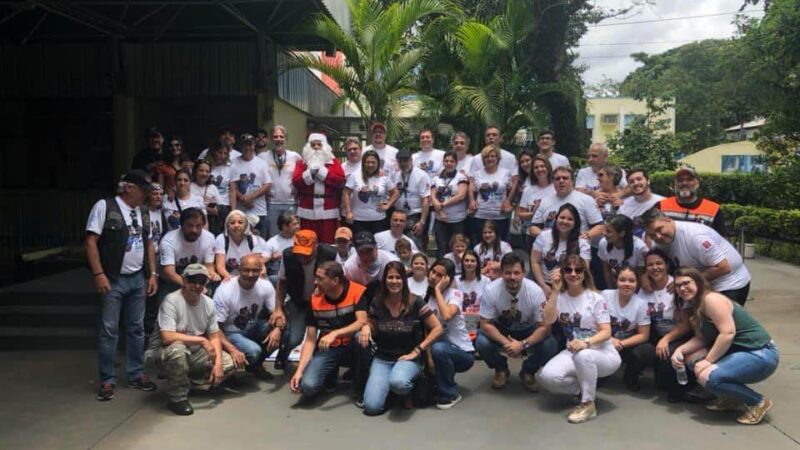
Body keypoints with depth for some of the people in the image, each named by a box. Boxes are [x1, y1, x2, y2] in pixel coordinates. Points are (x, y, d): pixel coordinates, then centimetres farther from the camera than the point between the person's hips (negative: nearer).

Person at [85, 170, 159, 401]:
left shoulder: (143, 212, 11)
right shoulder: (104, 206, -8)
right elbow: (91, 241, -10)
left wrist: (153, 274, 9)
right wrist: (99, 274, -16)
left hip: (138, 279, 6)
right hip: (113, 279, -6)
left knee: (137, 328, 11)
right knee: (108, 330, 0)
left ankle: (136, 375, 22)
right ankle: (108, 380, 11)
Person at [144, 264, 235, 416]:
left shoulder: (208, 303, -2)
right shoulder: (171, 301, -21)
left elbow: (215, 336, 1)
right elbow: (167, 337, -32)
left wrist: (218, 363, -13)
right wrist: (202, 340, -27)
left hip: (193, 353, 6)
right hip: (164, 353, -6)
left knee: (229, 362, -6)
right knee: (177, 349, -40)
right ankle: (177, 398, -17)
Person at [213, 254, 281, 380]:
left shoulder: (266, 286, -13)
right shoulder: (224, 291, -24)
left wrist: (277, 329, -34)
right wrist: (232, 350, -39)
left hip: (253, 328, 5)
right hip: (231, 333, -5)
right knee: (253, 351, -33)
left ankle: (256, 364, 3)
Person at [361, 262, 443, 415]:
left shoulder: (415, 302, -10)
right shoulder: (377, 303, -2)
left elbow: (437, 328, -7)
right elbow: (373, 330, 10)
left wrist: (417, 351, -12)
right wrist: (366, 327, -14)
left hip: (408, 358, -2)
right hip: (382, 358, 2)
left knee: (397, 382, -38)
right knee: (372, 407, -17)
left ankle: (408, 392, 0)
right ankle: (389, 387, 17)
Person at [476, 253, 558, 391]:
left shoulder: (535, 291, -25)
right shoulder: (490, 290, -25)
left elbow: (544, 326, -22)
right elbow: (486, 324, -20)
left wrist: (522, 344, -35)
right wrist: (506, 343, -33)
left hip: (528, 331, 0)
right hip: (500, 330, 0)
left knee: (550, 346, -28)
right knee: (481, 343, -29)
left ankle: (528, 372, 5)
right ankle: (501, 370, 4)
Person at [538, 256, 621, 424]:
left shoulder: (595, 298, -6)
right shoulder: (560, 297, 3)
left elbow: (606, 332, -14)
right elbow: (548, 320, -15)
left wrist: (586, 343, -34)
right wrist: (555, 291, -18)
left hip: (602, 353, -4)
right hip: (572, 353, 4)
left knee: (583, 355, -40)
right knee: (547, 376, -24)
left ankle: (588, 404, -18)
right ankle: (586, 389, 5)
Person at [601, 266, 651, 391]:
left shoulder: (641, 304, -11)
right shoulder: (605, 295, -10)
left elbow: (644, 335, -8)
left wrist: (621, 344, -20)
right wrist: (610, 339, -22)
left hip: (629, 344, 0)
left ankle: (630, 377, 4)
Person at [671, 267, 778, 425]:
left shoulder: (711, 299, -17)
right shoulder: (695, 307, 13)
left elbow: (728, 333, -25)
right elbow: (701, 338, 6)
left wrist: (708, 361, -21)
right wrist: (680, 350, -10)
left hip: (760, 355, -10)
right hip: (737, 351, 10)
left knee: (707, 376, -26)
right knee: (691, 358, 2)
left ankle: (758, 402, -5)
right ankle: (730, 397, 13)